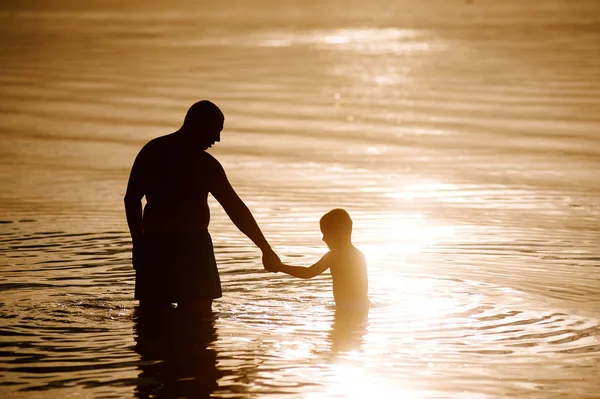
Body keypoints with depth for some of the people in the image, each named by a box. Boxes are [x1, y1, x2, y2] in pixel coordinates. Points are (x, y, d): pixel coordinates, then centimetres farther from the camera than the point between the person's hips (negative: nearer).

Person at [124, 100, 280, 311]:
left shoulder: (151, 151, 7)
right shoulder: (205, 163, -9)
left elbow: (131, 199, 7)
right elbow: (236, 209, -10)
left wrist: (138, 242, 14)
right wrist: (265, 248, -6)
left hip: (154, 246, 5)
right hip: (192, 248, -5)